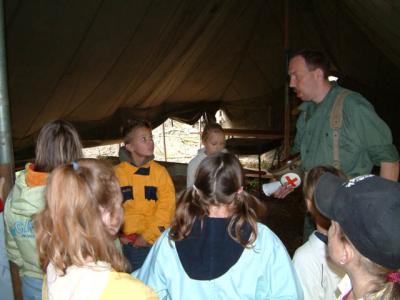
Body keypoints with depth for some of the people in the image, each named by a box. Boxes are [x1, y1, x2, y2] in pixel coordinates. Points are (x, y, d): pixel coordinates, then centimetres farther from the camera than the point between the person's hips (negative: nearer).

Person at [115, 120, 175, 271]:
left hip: (153, 242, -1)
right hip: (124, 243, 1)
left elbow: (166, 209, -5)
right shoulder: (117, 173, -1)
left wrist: (147, 236, -10)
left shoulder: (160, 171, -3)